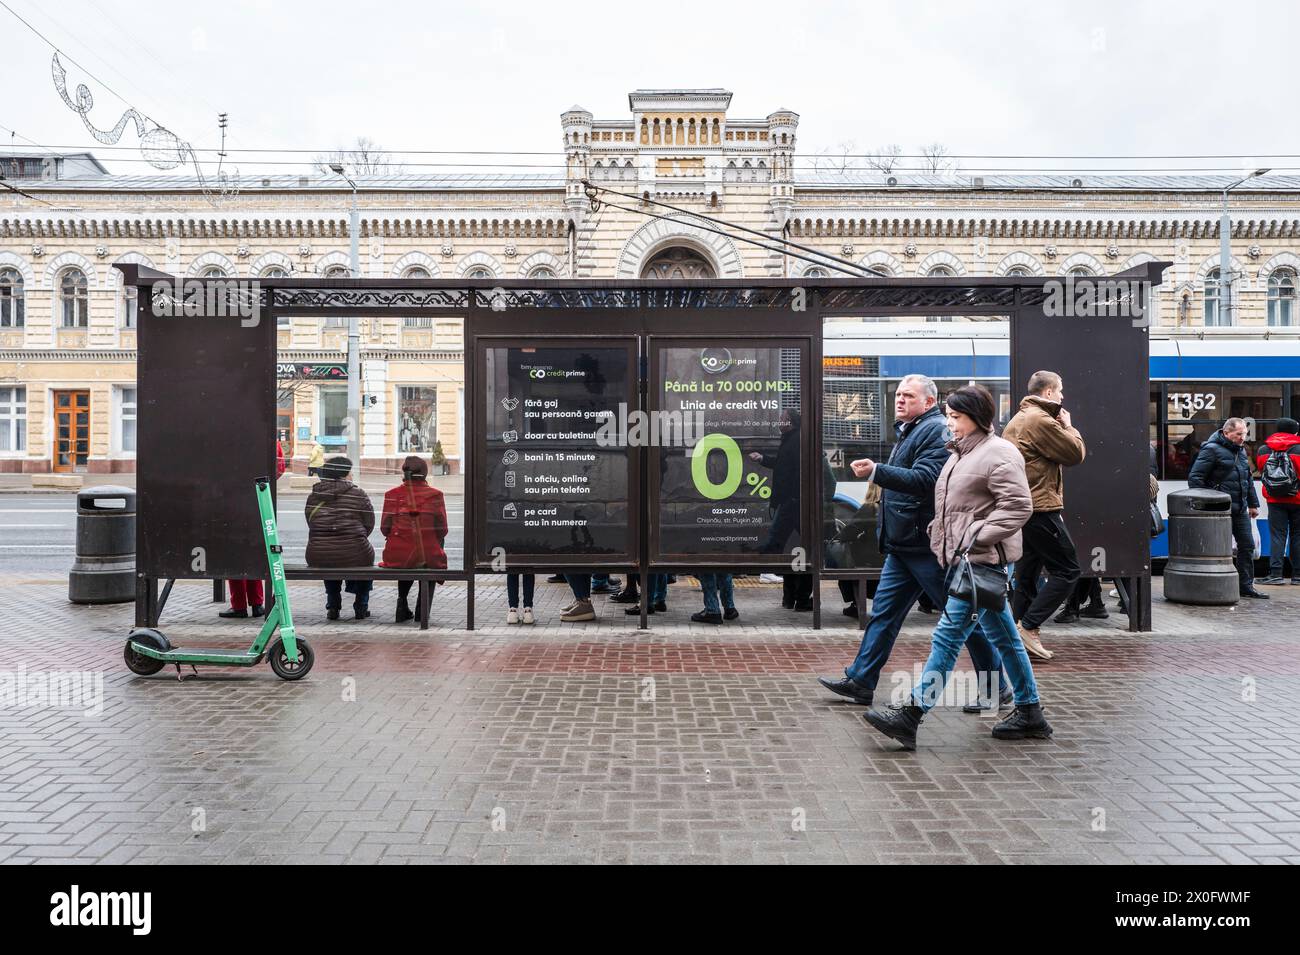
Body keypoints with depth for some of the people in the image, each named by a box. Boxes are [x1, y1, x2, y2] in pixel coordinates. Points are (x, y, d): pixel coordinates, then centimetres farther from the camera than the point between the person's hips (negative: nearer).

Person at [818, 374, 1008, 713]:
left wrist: (877, 472, -33)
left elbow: (925, 479, -26)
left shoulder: (937, 431, -13)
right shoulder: (909, 431, 19)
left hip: (929, 545, -10)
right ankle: (860, 681, 14)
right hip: (903, 545, 10)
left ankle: (996, 688, 12)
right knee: (884, 612, 9)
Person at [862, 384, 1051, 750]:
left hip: (981, 560, -10)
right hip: (964, 559, 10)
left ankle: (910, 716, -9)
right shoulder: (961, 453, 18)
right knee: (1004, 638, 15)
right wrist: (939, 530, 15)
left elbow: (1019, 506, -18)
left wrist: (978, 538, -21)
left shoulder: (999, 453, -11)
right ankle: (1030, 713, 24)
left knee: (947, 636, -10)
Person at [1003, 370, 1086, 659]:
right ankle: (1028, 627, -8)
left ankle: (1018, 634, 14)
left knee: (1027, 576, 12)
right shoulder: (1041, 420, -13)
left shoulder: (1017, 420, 18)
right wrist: (1068, 426, 7)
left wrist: (1060, 426, 13)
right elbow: (1076, 453, -9)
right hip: (1040, 508, -10)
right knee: (1067, 571, -3)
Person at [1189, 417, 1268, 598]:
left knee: (1247, 545, 9)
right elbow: (1194, 477, -14)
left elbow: (1248, 479, 26)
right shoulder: (1211, 449, -10)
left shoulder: (1241, 450, 17)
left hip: (1240, 509, 8)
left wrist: (1253, 503, 25)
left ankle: (1246, 586, 18)